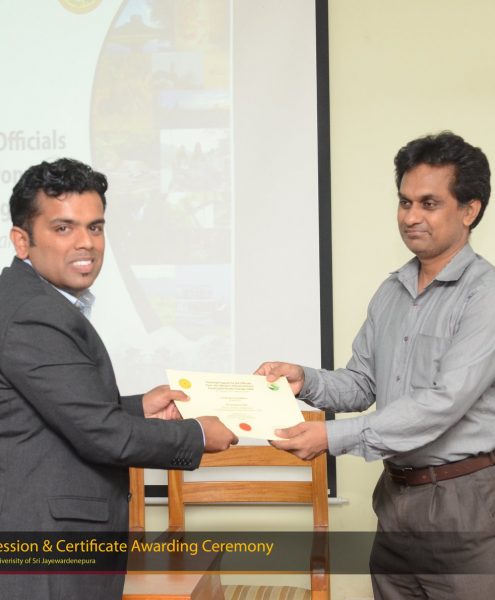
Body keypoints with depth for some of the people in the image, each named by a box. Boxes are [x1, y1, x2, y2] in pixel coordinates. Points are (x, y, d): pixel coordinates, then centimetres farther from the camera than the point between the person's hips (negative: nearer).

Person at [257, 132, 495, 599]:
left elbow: (444, 403, -23)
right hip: (396, 493, 6)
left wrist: (335, 437, -26)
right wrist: (306, 381, -7)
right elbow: (362, 385, 13)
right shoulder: (390, 292, 9)